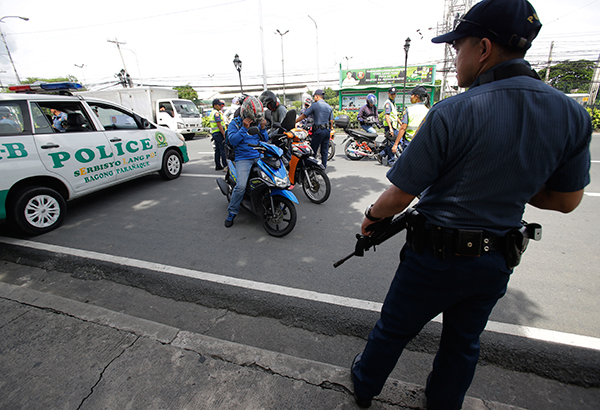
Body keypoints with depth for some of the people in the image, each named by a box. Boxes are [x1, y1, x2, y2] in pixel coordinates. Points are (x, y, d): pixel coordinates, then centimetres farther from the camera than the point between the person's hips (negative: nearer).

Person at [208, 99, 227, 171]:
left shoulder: (212, 113, 19)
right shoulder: (216, 113, -14)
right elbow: (219, 125, -20)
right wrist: (224, 135, -20)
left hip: (214, 133, 10)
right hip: (219, 133, -10)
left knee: (217, 150, 12)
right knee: (223, 150, -10)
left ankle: (217, 166, 16)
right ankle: (225, 166, -10)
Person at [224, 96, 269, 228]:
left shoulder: (257, 122, 14)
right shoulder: (235, 123, 0)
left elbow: (265, 140, 15)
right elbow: (232, 140, -13)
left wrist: (263, 128, -2)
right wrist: (244, 128, -20)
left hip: (259, 156, 5)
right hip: (243, 158, -4)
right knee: (241, 186, -23)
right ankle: (231, 212, -4)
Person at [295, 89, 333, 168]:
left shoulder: (314, 105, -5)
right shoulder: (329, 107, 12)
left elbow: (303, 115, -4)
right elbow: (331, 121, 12)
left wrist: (293, 122, 3)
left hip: (319, 130, -6)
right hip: (327, 130, 6)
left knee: (313, 150, 0)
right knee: (324, 151, 8)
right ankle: (323, 167, 11)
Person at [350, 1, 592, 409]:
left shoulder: (451, 113, -22)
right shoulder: (574, 116, -4)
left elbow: (399, 196, -19)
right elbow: (567, 200, 5)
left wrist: (372, 216, 0)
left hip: (435, 256, -4)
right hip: (498, 260, 5)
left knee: (392, 330, 20)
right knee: (464, 343, 26)